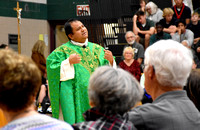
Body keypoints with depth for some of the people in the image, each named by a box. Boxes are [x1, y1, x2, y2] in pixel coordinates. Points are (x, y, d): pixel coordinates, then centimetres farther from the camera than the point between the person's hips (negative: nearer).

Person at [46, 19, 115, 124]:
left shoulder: (97, 49, 13)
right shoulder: (63, 50, 0)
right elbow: (51, 66, -11)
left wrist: (110, 60, -10)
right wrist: (69, 62, -20)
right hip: (75, 98, -4)